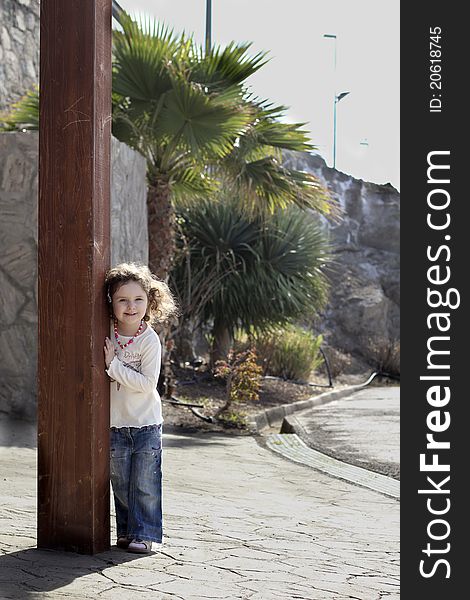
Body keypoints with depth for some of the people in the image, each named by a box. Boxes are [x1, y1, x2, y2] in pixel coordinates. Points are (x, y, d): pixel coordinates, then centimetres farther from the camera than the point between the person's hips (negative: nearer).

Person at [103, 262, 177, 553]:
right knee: (121, 483, 11)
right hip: (116, 423, 4)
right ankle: (127, 531, 23)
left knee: (145, 484, 0)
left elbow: (147, 383, -21)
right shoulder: (107, 335, -2)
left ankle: (145, 533, 9)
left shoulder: (150, 340, -14)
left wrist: (113, 365, -22)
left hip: (146, 423, -4)